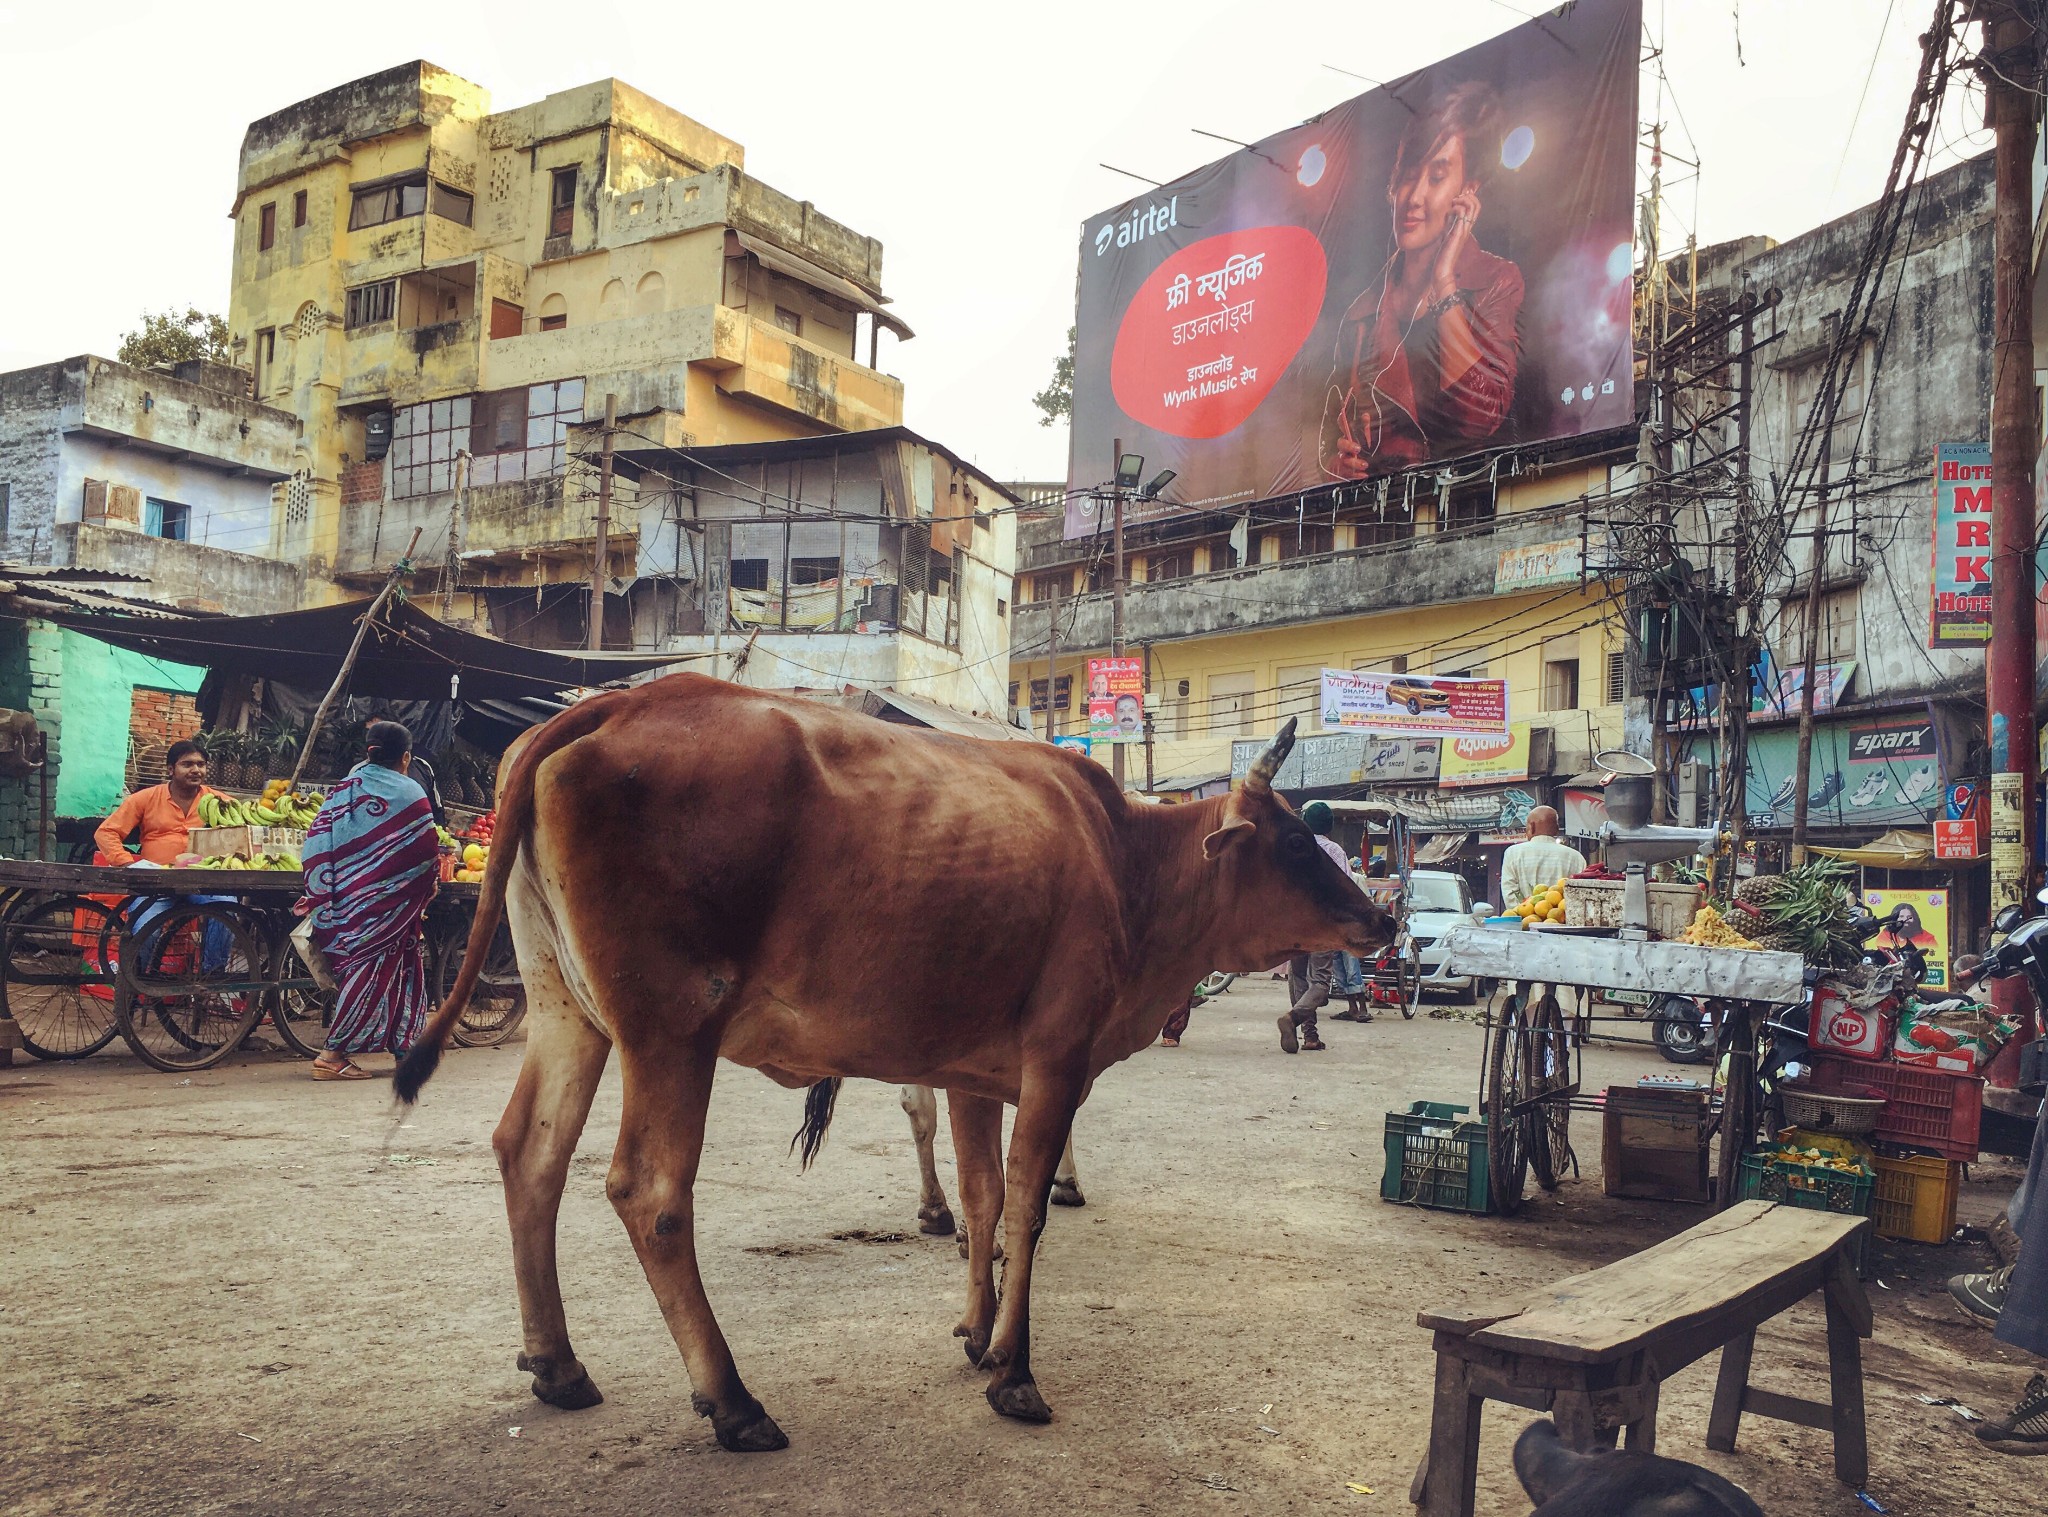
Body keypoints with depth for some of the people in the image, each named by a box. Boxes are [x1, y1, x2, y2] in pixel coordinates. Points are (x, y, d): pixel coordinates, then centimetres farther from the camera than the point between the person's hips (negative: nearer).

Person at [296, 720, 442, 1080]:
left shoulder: (346, 787, 9)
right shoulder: (408, 793, -6)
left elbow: (317, 839, 4)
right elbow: (427, 849, -4)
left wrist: (319, 895, 7)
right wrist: (430, 885, 14)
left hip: (345, 898, 6)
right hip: (386, 901, -6)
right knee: (370, 969, -3)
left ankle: (402, 1046, 22)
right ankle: (333, 1055, -8)